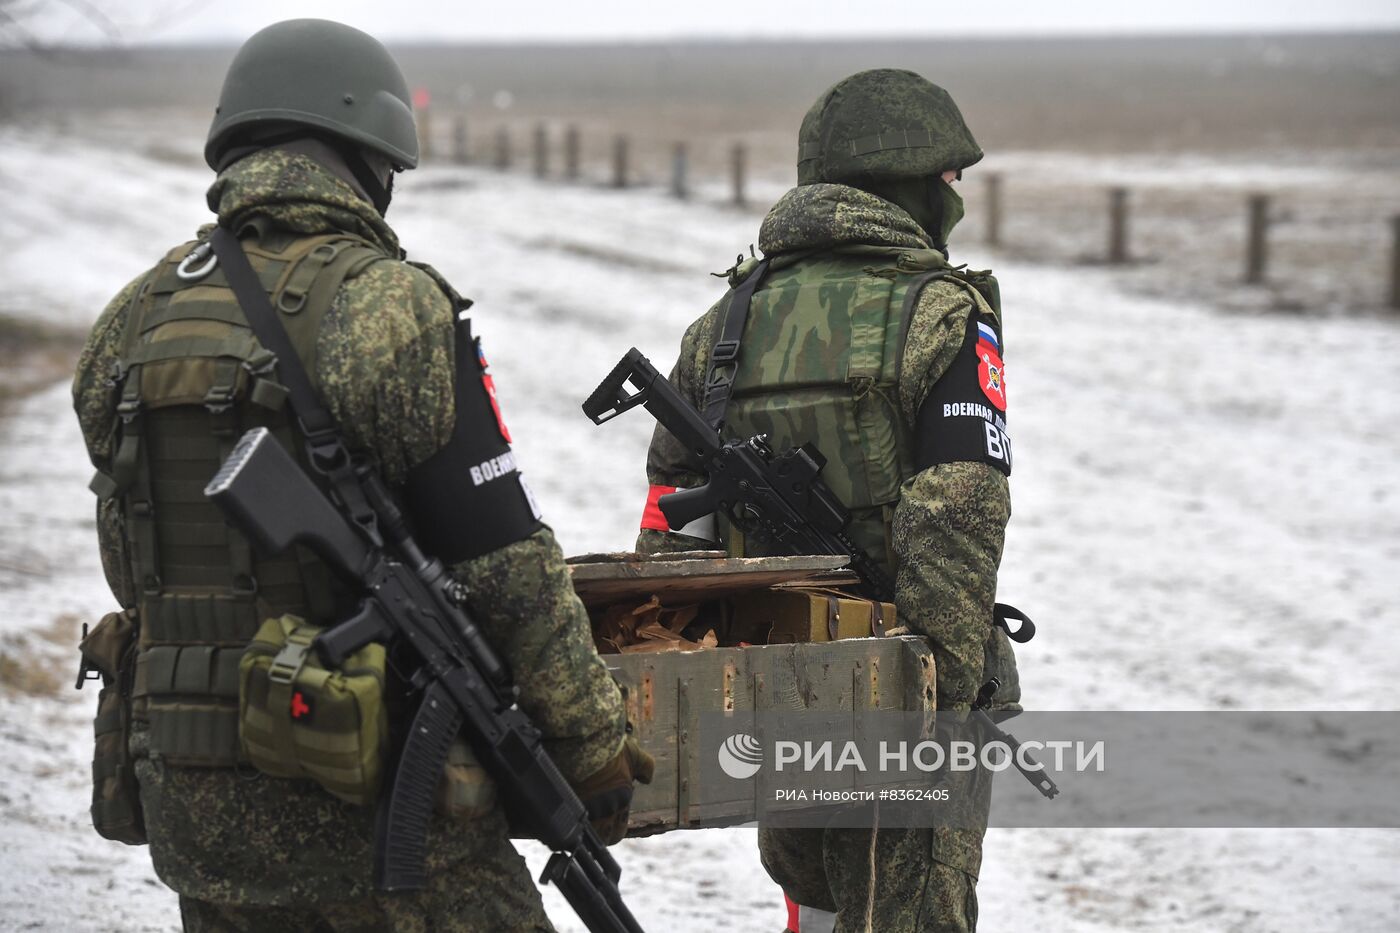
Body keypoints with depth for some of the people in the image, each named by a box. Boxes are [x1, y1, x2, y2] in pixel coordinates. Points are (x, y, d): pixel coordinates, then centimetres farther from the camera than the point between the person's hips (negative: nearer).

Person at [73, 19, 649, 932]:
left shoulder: (133, 319, 7)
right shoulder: (390, 307, -12)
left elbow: (133, 566, 14)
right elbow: (511, 569, -13)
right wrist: (595, 739, -4)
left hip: (194, 790, 6)